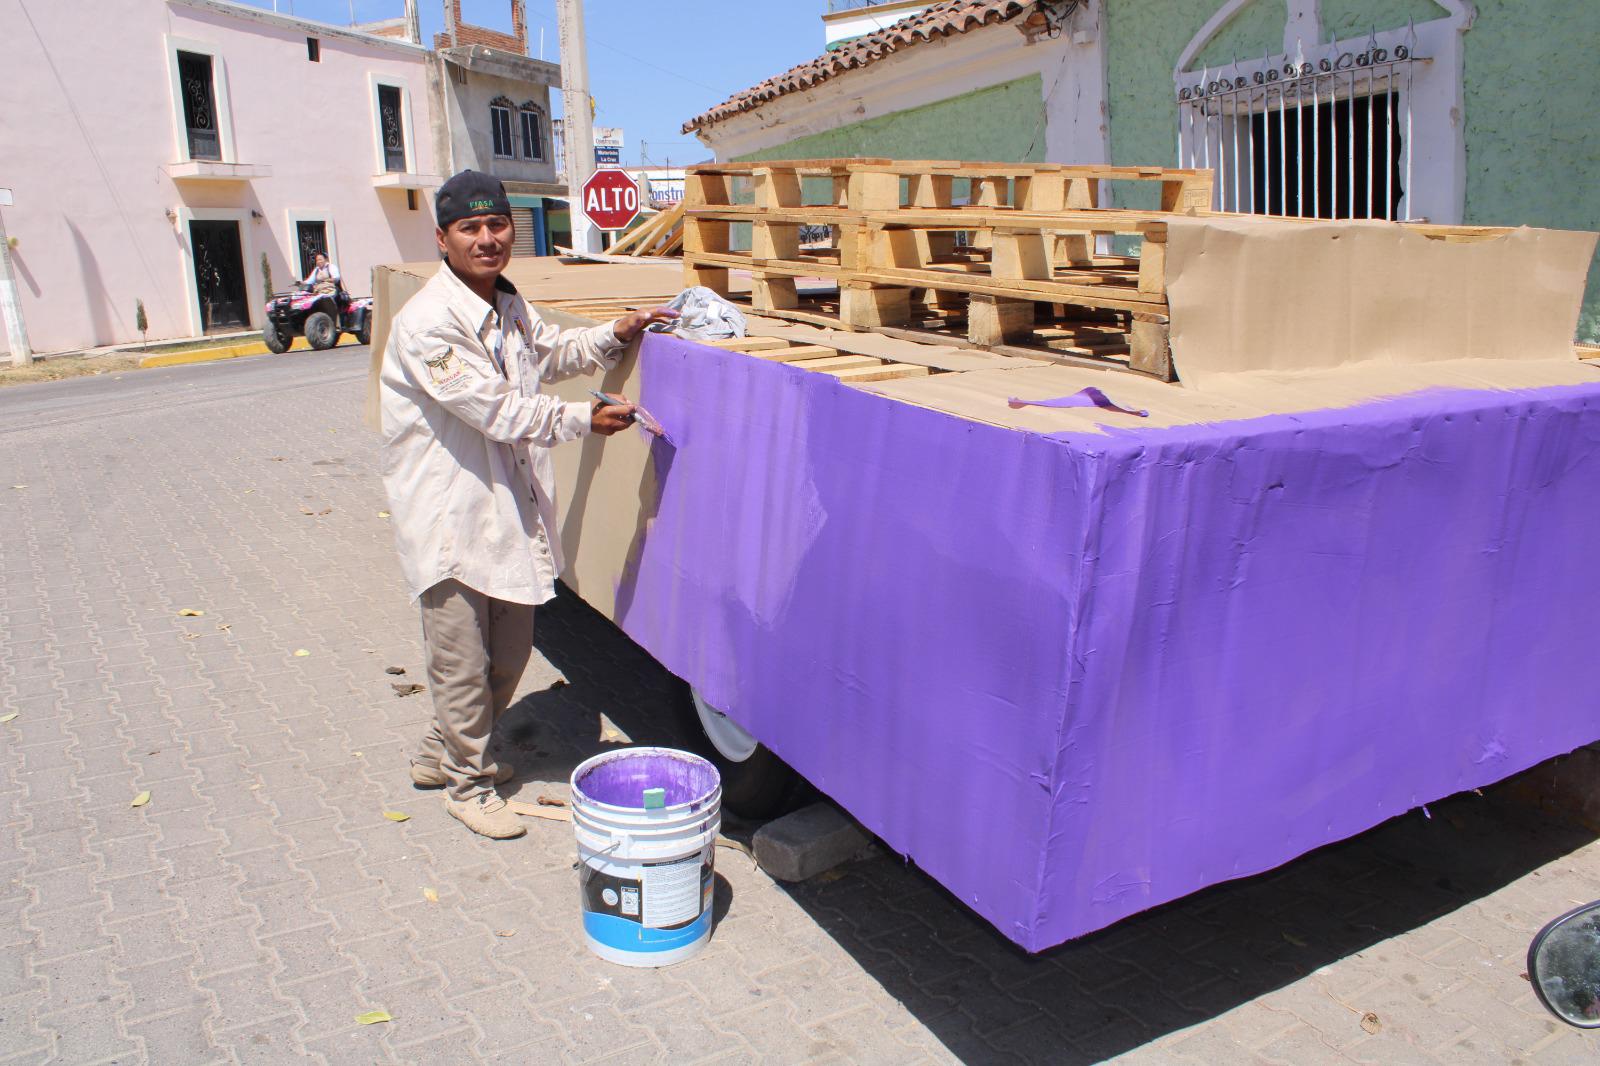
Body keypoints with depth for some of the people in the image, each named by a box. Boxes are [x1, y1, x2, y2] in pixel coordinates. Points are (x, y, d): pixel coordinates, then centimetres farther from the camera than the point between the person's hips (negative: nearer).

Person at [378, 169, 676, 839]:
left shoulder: (509, 308, 10)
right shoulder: (428, 323, -19)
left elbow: (555, 353, 28)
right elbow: (497, 409, -22)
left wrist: (616, 335, 12)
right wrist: (584, 420, -19)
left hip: (509, 510, 9)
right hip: (451, 516, -9)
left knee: (509, 652, 18)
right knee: (462, 662, 4)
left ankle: (442, 753, 39)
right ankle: (467, 784, 25)